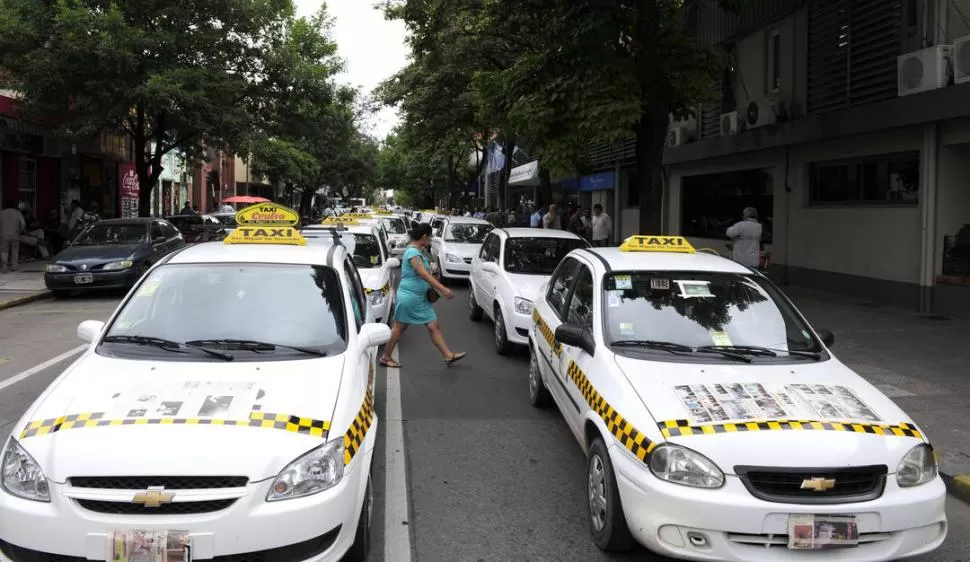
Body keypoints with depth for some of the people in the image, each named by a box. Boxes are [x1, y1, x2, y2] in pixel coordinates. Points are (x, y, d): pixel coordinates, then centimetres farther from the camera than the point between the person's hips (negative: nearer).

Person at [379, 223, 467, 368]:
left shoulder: (419, 251, 12)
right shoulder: (412, 252, -19)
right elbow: (424, 274, -28)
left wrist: (434, 287, 5)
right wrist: (443, 289, -32)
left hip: (421, 298, 9)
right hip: (409, 296, -9)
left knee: (434, 326, 6)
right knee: (399, 328, 3)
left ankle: (448, 355, 8)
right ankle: (385, 357, 15)